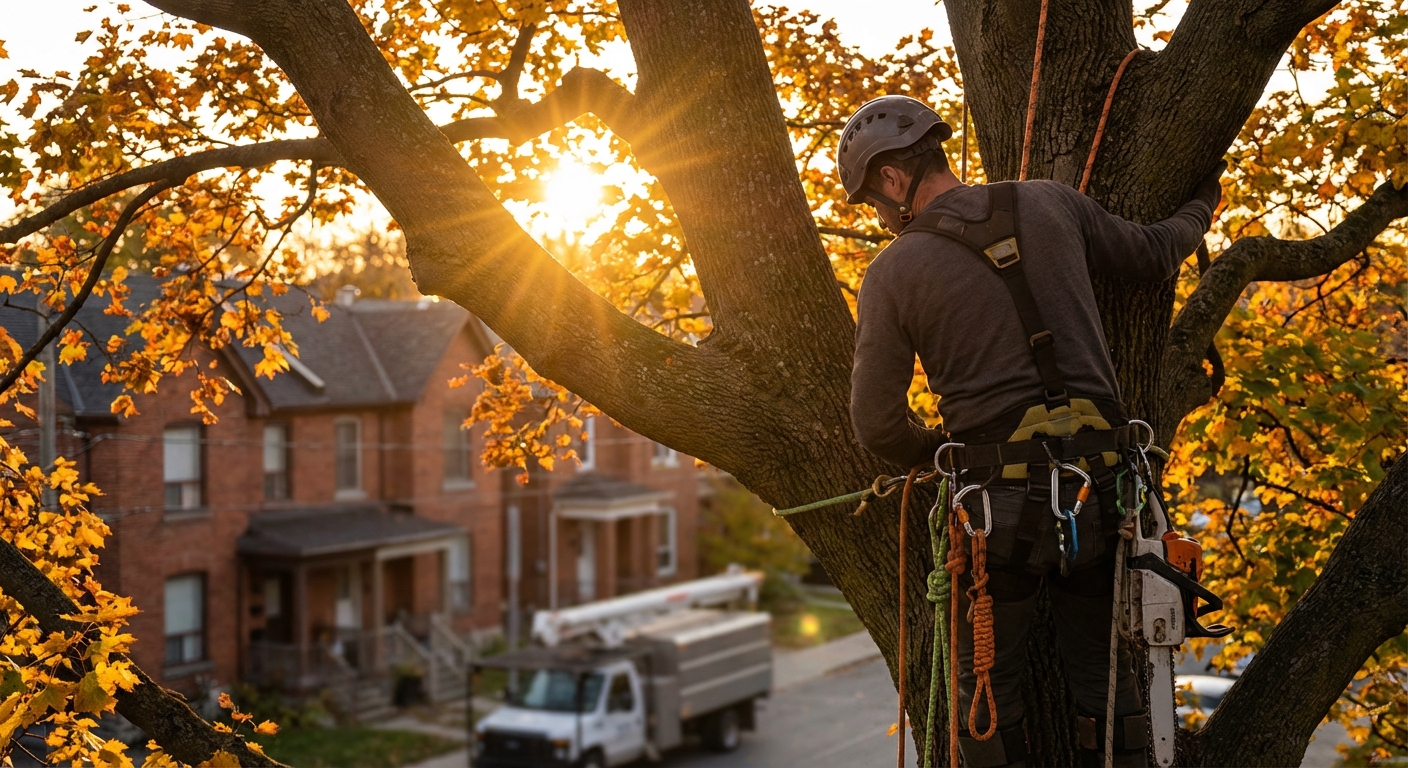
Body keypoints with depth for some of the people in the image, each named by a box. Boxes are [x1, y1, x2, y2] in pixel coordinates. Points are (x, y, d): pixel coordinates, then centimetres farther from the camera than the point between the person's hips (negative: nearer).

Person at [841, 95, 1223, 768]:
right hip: (1097, 489, 4)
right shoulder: (1052, 205, 5)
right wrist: (1200, 208, 43)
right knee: (1105, 679, 15)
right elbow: (1153, 256, 21)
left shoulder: (894, 272, -5)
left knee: (987, 687, 11)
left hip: (998, 499, -4)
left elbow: (877, 426, -2)